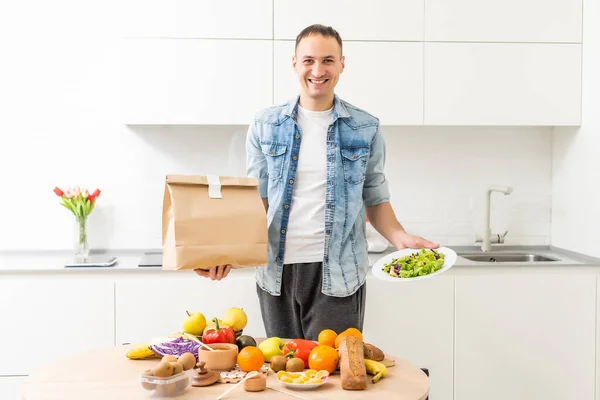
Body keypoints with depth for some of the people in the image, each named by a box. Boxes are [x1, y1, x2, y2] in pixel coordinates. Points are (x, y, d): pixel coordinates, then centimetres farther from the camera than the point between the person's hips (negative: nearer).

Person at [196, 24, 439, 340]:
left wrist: (400, 237, -10)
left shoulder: (366, 128, 3)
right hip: (277, 271, 2)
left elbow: (375, 200, 8)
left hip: (338, 275, -1)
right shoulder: (265, 126, 4)